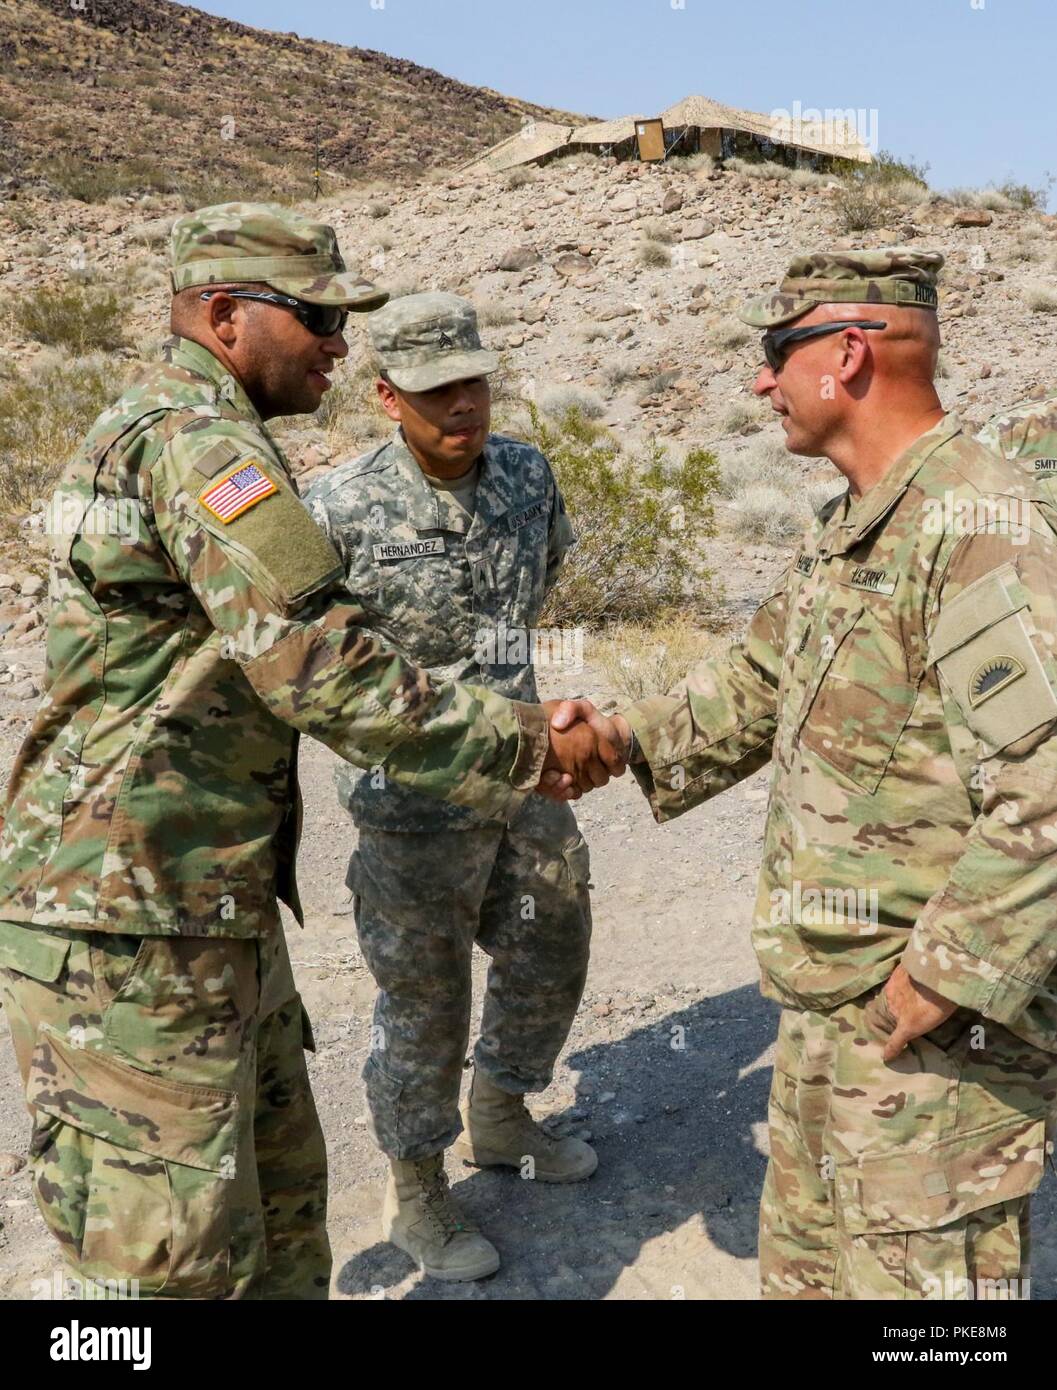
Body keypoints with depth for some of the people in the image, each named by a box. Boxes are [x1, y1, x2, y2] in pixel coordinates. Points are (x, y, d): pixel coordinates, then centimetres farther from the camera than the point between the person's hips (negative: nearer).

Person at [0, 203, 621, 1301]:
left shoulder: (171, 433, 18)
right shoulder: (195, 439, -16)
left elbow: (286, 663, 18)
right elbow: (322, 673, -24)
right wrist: (525, 752, -13)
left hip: (215, 910, 10)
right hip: (132, 929, -10)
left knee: (281, 1200, 20)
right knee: (184, 1262, 2)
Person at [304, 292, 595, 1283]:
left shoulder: (528, 474, -3)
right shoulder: (338, 510, -20)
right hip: (415, 797, -6)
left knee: (550, 957, 20)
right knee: (423, 1000, 9)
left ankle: (497, 1121, 47)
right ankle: (415, 1193, 33)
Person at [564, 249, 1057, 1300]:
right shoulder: (846, 527, 10)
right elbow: (756, 688, 19)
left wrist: (945, 976, -23)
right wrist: (621, 741, 7)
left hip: (933, 1027, -9)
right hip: (827, 1005, 9)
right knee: (804, 1260, 24)